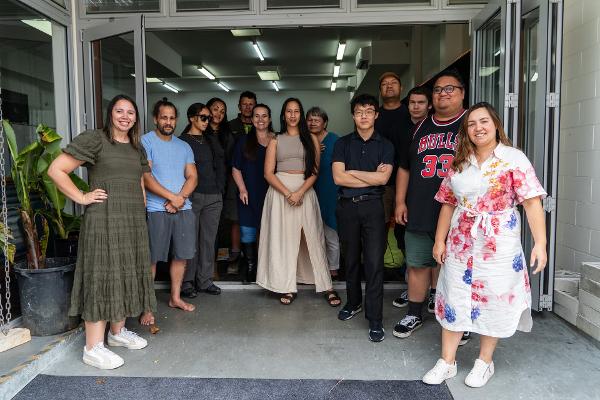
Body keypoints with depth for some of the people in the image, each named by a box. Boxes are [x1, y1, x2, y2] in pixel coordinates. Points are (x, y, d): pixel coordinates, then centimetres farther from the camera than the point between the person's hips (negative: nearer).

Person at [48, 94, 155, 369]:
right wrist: (82, 197, -11)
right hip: (104, 220, -7)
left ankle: (118, 331, 28)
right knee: (102, 277, -4)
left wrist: (141, 208, 15)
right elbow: (56, 170, -8)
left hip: (134, 222, 7)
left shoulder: (137, 148, 16)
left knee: (126, 275, 12)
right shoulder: (94, 140, -5)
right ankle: (93, 348, 5)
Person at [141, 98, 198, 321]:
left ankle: (175, 297, 27)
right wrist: (172, 197, -16)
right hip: (156, 210, -5)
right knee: (151, 259, -2)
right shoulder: (146, 142, -3)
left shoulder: (184, 147, 15)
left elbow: (192, 177, 8)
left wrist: (180, 198, -10)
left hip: (184, 209, 6)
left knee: (182, 255, 11)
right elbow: (145, 177, -12)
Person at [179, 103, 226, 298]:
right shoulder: (182, 141, 0)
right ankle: (187, 282, 9)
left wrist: (220, 189, 8)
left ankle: (205, 280, 17)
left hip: (213, 197, 5)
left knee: (209, 240, 7)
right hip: (192, 196, -5)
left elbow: (220, 165, 16)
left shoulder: (211, 140, 16)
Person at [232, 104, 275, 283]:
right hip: (249, 197, 0)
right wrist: (242, 189, -4)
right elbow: (236, 169, 7)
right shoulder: (244, 142, 8)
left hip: (271, 195, 0)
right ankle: (249, 267, 16)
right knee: (247, 234, 2)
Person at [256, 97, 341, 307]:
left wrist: (300, 192, -14)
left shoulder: (311, 139, 8)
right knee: (283, 239, 2)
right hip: (280, 191, 1)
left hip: (305, 191, -1)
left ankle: (327, 287, 6)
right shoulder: (276, 141, 9)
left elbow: (315, 171, 1)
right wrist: (288, 193, -12)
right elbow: (268, 173, 1)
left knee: (313, 238, -2)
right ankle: (288, 287, 12)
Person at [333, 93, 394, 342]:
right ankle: (353, 302, 33)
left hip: (373, 206, -2)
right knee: (351, 258, 13)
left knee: (374, 262, -4)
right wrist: (371, 177, -7)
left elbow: (383, 178, -9)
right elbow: (338, 177, -6)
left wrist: (352, 172, -4)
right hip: (347, 206, 2)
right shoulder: (343, 144, 7)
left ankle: (375, 319, 3)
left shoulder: (385, 145, 5)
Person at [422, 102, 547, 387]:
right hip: (460, 245, 4)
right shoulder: (458, 163, 7)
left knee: (493, 302, 9)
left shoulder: (514, 158, -6)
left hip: (498, 247, -3)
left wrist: (540, 243, -19)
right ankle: (446, 362, 22)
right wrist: (440, 240, 9)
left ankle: (484, 362, 28)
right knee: (453, 301, 9)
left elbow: (532, 202, -12)